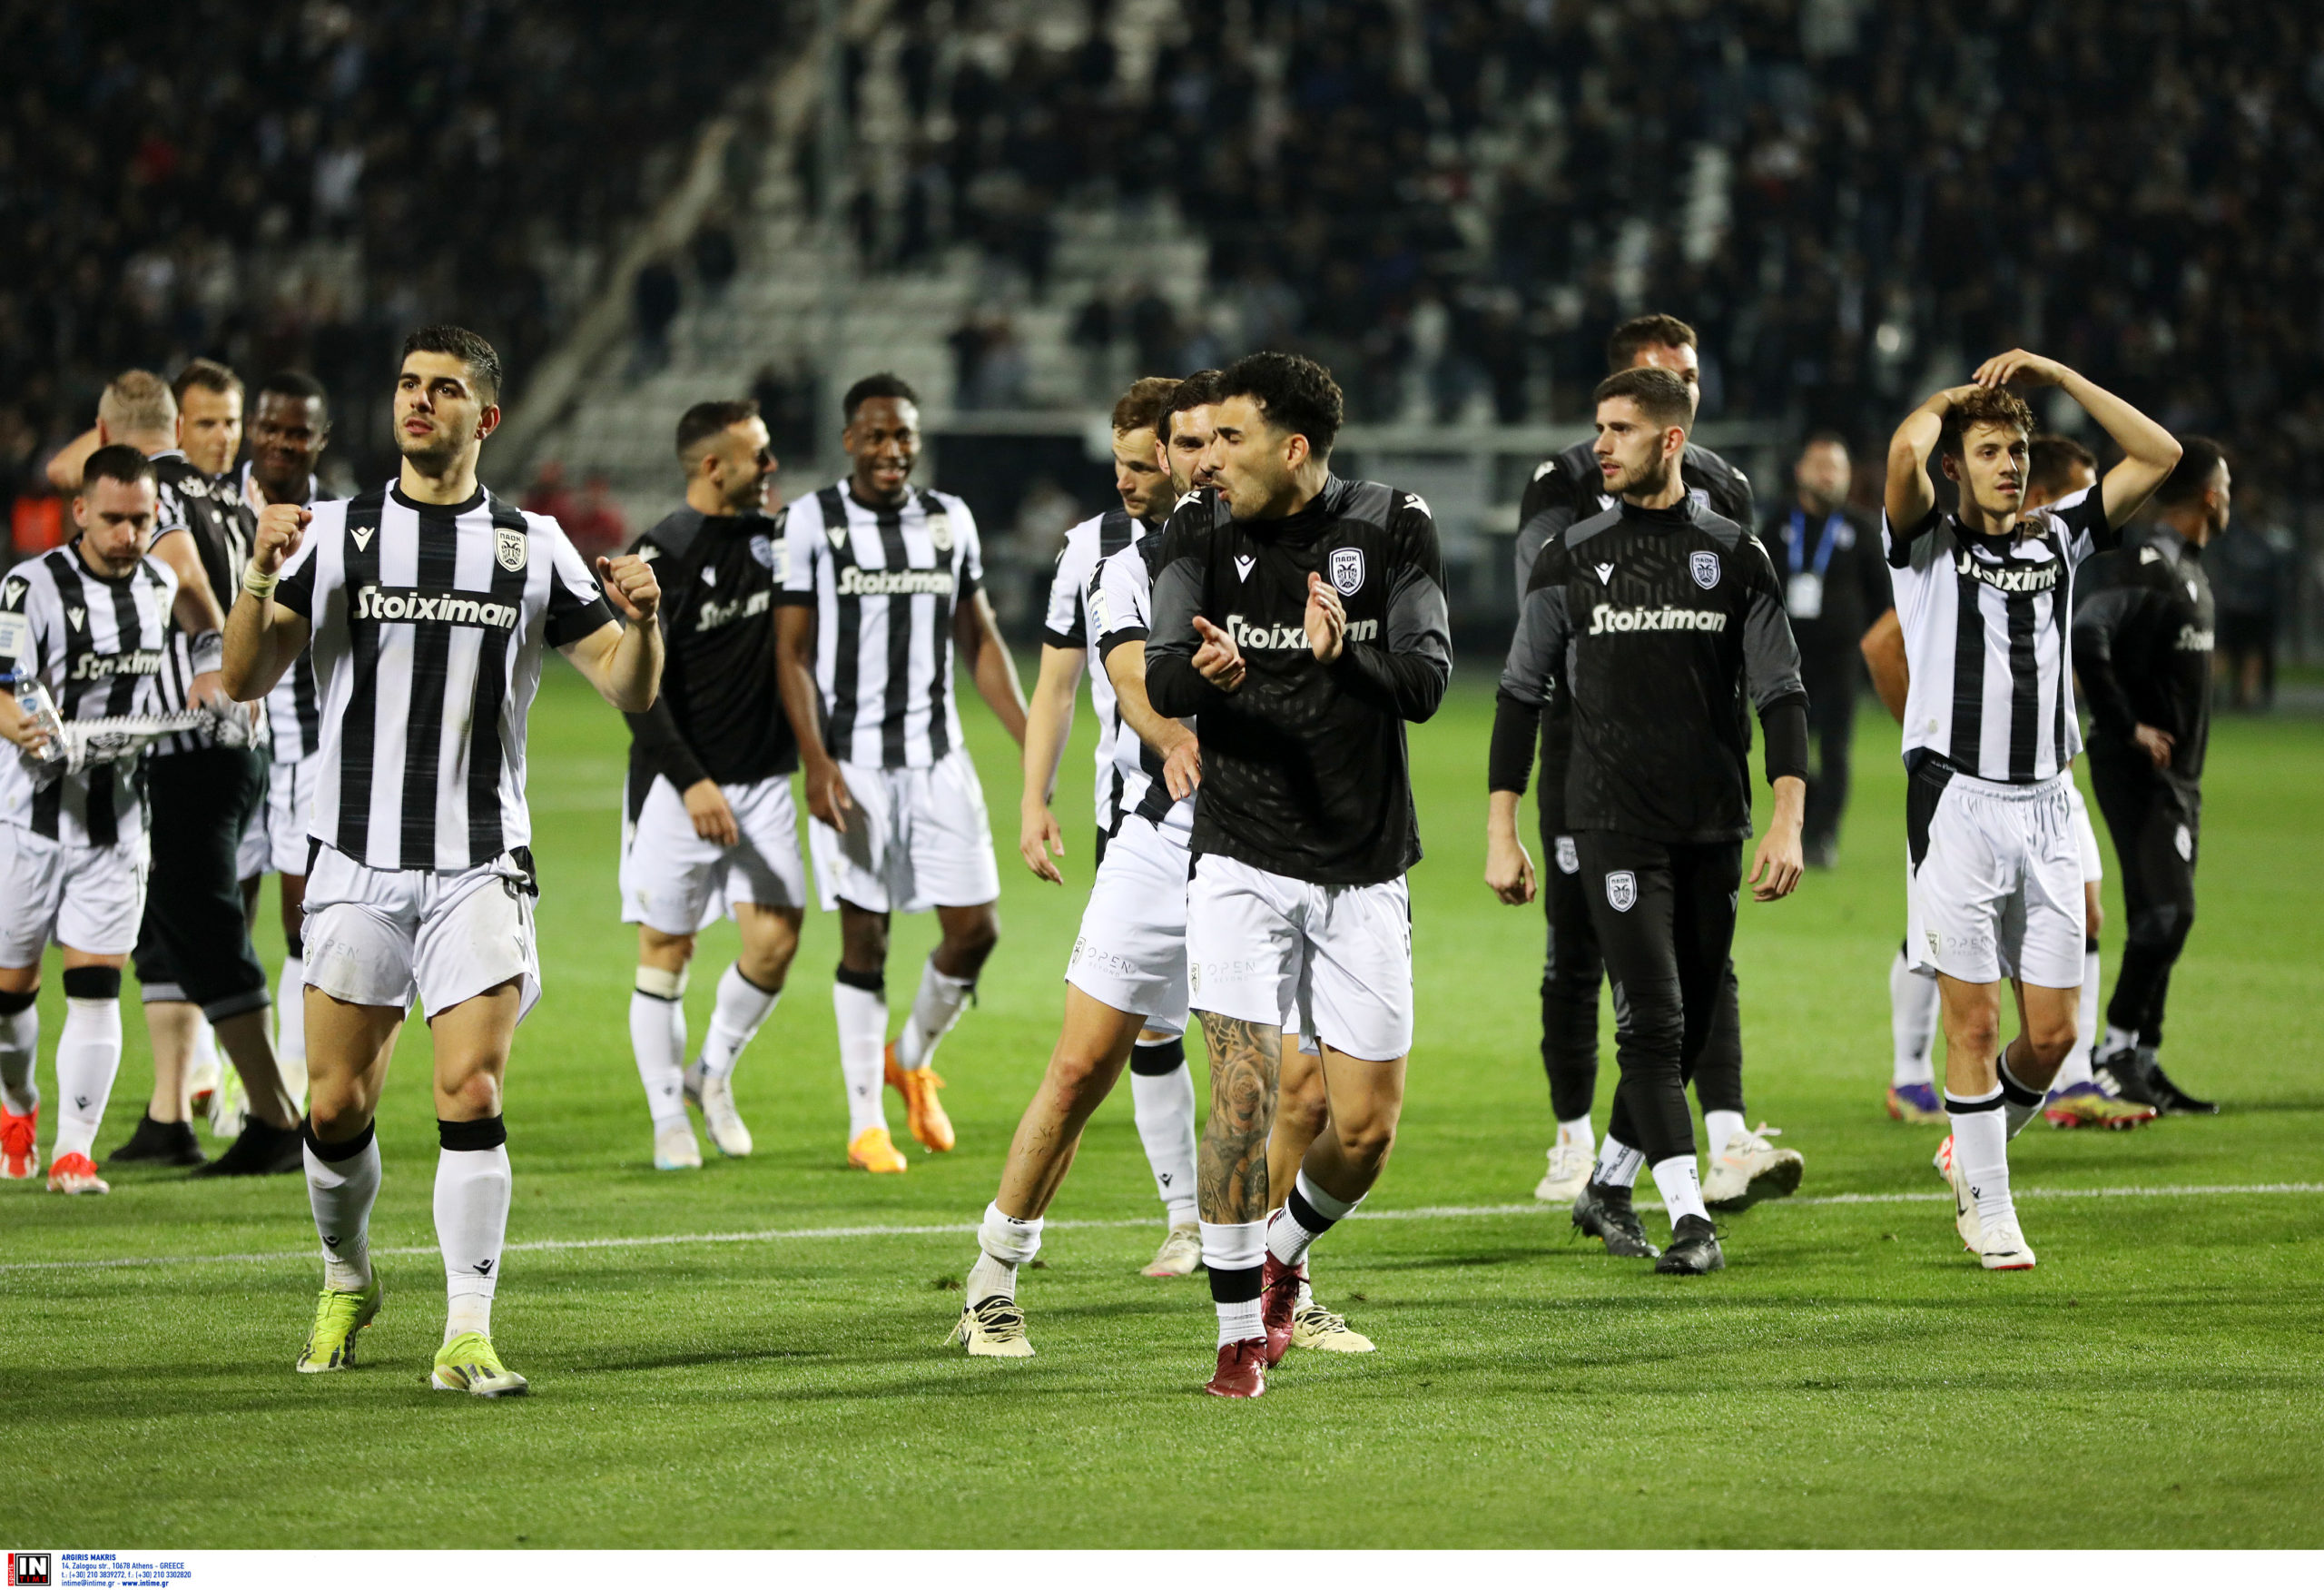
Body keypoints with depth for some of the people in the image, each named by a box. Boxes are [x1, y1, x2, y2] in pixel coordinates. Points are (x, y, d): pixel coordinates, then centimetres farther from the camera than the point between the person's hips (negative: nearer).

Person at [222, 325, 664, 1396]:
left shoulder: (531, 546, 6)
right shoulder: (336, 532, 5)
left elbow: (628, 692, 7)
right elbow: (245, 679, -1)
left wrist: (640, 623, -15)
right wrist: (261, 573, -18)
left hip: (480, 867, -1)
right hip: (356, 864, 1)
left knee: (472, 1094, -13)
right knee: (336, 1107, 2)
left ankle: (467, 1335, -11)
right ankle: (346, 1285, 28)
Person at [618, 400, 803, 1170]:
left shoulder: (768, 539, 8)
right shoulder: (659, 555, -11)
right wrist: (690, 781, -23)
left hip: (762, 780, 5)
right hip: (677, 785, -5)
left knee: (775, 938, -4)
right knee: (666, 948, 0)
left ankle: (713, 1074, 19)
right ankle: (669, 1121, 10)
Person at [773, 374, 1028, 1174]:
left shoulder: (950, 520, 9)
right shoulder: (811, 523, -4)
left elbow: (979, 642, 15)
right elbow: (792, 652, -4)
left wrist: (1030, 740, 6)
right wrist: (816, 763, -14)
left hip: (937, 754, 4)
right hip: (852, 759, -4)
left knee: (975, 927, -1)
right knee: (864, 937, -3)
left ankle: (913, 1059, 26)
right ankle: (865, 1123, 6)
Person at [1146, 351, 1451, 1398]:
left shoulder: (1391, 529, -2)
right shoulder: (1201, 536, 0)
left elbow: (1427, 682, -10)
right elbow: (1159, 681, -12)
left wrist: (1347, 655, -31)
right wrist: (1203, 671, -36)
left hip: (1365, 870, 1)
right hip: (1243, 858, -1)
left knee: (1368, 1128, 0)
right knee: (1245, 1092, -13)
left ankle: (1287, 1247, 32)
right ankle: (1239, 1331, 0)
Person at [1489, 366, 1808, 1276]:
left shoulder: (1735, 558, 5)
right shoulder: (1572, 560, 4)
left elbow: (1781, 695, 5)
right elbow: (1522, 695, 8)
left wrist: (1787, 824, -6)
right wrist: (1502, 833, 3)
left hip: (1713, 826, 2)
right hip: (1614, 823, -2)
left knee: (1694, 1022, 9)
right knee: (1651, 1019, -14)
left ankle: (1610, 1182, 28)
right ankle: (1689, 1217, -18)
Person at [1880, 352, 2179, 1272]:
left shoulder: (2058, 538, 13)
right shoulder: (1928, 544, 1)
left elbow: (2158, 455, 9)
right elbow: (1903, 454, -20)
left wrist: (2055, 375, 4)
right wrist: (1947, 399, 2)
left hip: (2044, 808, 4)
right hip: (1957, 806, -4)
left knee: (2053, 1031, 2)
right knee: (1973, 1022, -3)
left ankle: (1975, 1149, 28)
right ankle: (1985, 1205, 9)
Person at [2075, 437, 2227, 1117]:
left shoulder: (2186, 569, 16)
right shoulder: (2146, 566, -15)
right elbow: (2084, 639, -26)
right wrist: (2128, 727, -22)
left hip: (2177, 773, 10)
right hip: (2140, 771, -10)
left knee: (2161, 917, 10)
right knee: (2166, 909, -16)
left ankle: (2141, 1064, 13)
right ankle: (2116, 1050, -14)